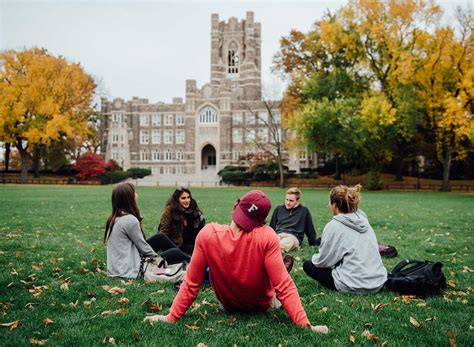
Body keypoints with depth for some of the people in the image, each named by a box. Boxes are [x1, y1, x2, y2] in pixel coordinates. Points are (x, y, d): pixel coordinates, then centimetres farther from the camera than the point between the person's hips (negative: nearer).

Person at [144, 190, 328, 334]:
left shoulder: (207, 234, -27)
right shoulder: (267, 237, -31)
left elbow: (191, 284, -20)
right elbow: (284, 286, -30)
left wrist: (171, 317, -10)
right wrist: (305, 324, -22)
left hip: (228, 305, 2)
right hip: (262, 305, -1)